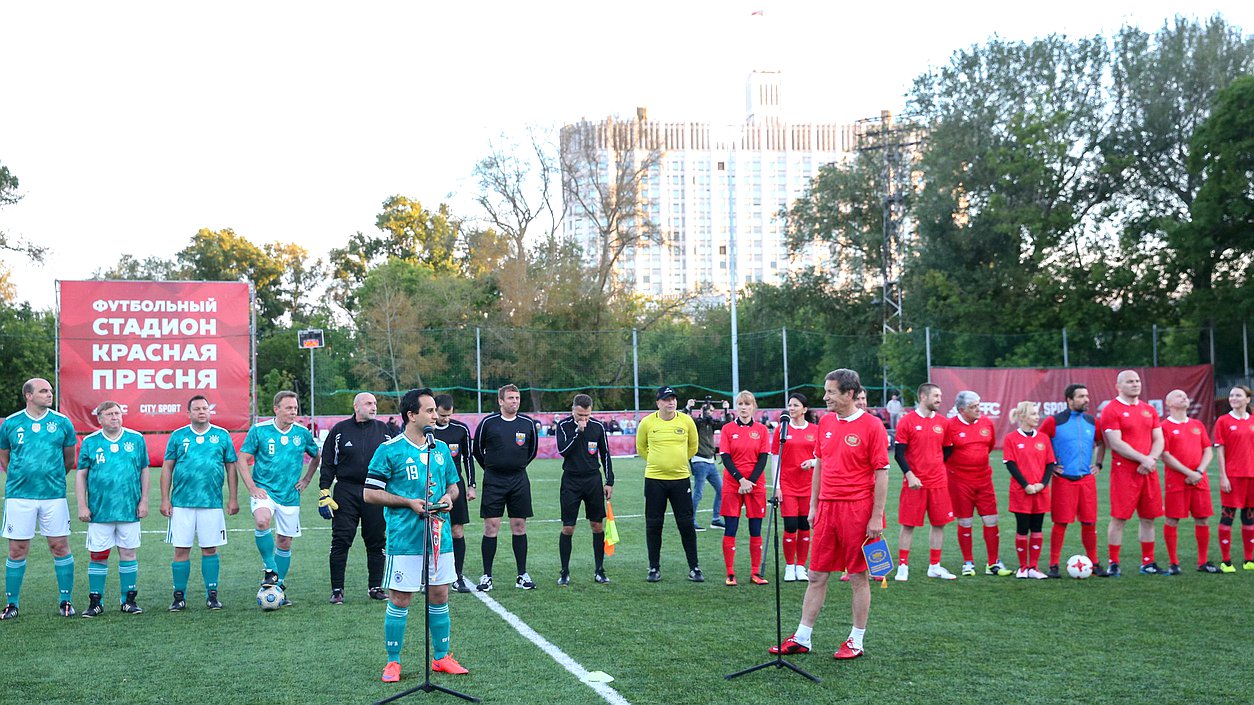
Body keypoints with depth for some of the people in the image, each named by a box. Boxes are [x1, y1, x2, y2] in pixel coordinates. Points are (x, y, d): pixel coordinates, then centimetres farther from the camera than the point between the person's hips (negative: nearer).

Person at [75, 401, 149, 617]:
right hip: (99, 510, 0)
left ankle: (129, 600, 14)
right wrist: (82, 506, -1)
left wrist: (144, 501, 4)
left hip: (129, 509, 1)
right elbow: (81, 475, 5)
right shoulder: (90, 442, 3)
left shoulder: (136, 439, 5)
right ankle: (96, 602, 11)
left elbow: (144, 471, 9)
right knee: (98, 556, 2)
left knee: (128, 553, 5)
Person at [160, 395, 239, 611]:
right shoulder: (178, 437, 6)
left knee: (209, 549, 4)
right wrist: (165, 499, 1)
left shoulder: (222, 436, 6)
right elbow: (167, 468, 8)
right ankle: (179, 597, 9)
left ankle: (212, 595, 12)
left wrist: (233, 499, 4)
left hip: (212, 503, 0)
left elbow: (231, 468, 9)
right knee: (181, 550, 1)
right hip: (182, 503, 0)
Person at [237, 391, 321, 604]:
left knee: (284, 542, 7)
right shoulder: (259, 430, -5)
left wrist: (306, 480, 12)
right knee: (262, 521, -32)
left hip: (290, 495, 3)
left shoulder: (302, 433, 3)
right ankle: (269, 569, -16)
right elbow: (243, 460, 0)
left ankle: (279, 585, 22)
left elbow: (316, 456, 20)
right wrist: (252, 488, -9)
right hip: (264, 490, -3)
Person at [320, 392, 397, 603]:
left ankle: (375, 586, 17)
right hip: (346, 493, -2)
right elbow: (327, 464, 4)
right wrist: (324, 493, -2)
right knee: (341, 541, -3)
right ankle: (337, 590, 5)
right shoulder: (339, 430, 3)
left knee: (377, 542, 6)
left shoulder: (384, 430, 7)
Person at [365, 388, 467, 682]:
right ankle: (393, 662, 12)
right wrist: (410, 502, -13)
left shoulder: (441, 448, 10)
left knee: (439, 597, 11)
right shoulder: (389, 450, -7)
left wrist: (449, 496, -2)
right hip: (404, 541, -5)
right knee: (399, 601, 0)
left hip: (439, 537, 5)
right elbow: (370, 492, -6)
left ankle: (442, 657, 23)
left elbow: (453, 484, 22)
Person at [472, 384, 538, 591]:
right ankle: (486, 576, 4)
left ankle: (522, 575, 12)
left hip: (519, 481, 2)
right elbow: (477, 449, 8)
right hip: (493, 481, -2)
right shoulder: (488, 422, -4)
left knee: (519, 526, 5)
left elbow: (532, 450, 18)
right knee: (491, 527, -3)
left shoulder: (527, 423, 3)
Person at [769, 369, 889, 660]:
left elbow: (881, 473, -10)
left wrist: (877, 516, -13)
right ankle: (801, 638, 15)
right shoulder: (825, 422, 9)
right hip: (826, 508, 6)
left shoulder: (872, 425, -9)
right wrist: (813, 505, 15)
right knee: (817, 576, 9)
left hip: (858, 510, -6)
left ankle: (856, 641, 14)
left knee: (859, 576, 4)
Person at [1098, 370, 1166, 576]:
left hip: (1148, 471, 6)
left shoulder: (1149, 410, 15)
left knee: (1149, 518, 9)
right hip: (1123, 471, -6)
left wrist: (1151, 459, -8)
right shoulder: (1111, 410, -6)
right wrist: (1143, 458, -16)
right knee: (1119, 518, -5)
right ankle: (1113, 564, 1)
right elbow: (1116, 443, -13)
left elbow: (1158, 439, 11)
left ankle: (1148, 563, 19)